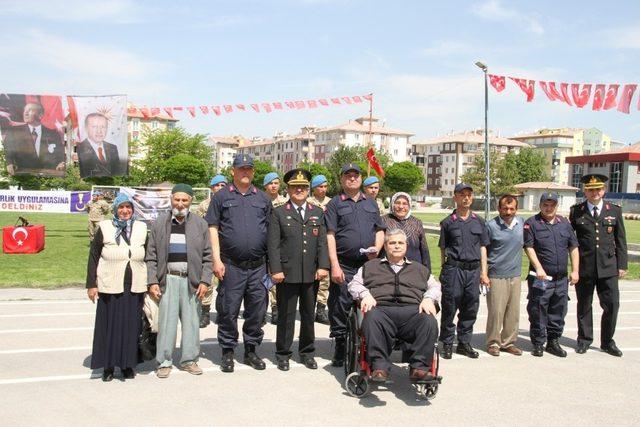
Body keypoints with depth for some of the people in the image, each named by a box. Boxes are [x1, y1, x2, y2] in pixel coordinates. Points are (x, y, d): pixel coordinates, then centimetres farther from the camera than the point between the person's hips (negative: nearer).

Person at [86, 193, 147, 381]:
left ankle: (127, 365, 19)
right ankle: (108, 366, 15)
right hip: (110, 287, -2)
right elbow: (93, 257, 1)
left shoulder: (141, 228, 7)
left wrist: (150, 284, 7)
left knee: (131, 326, 7)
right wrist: (91, 284, -4)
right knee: (109, 325, 4)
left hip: (135, 287, 2)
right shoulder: (105, 228, 0)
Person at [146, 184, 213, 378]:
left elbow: (207, 256, 6)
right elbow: (151, 256, 5)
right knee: (166, 321, 0)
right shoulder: (159, 223, 6)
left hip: (191, 280, 1)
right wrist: (152, 282, -2)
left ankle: (189, 359, 18)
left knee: (191, 321, 5)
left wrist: (205, 281, -2)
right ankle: (164, 362, 11)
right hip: (168, 279, -1)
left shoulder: (200, 224, 6)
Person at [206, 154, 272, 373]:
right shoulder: (221, 196, 5)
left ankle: (251, 350, 21)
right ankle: (227, 352, 15)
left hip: (258, 265, 3)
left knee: (257, 309, 7)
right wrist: (217, 260, -7)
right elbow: (213, 228, 1)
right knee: (228, 310, 2)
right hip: (231, 266, -3)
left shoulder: (263, 198, 13)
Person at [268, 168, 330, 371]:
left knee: (309, 315, 11)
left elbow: (323, 242, 8)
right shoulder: (279, 213, 3)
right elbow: (273, 244, -2)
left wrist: (323, 266, -3)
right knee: (286, 315, 4)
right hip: (287, 274, -3)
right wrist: (276, 269, -10)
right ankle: (283, 354, 16)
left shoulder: (318, 213, 13)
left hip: (312, 274, 3)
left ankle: (307, 352, 23)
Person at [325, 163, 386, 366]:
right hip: (343, 266, -3)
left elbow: (380, 231, 18)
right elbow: (330, 236, -4)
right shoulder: (335, 204, 4)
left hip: (368, 264, 4)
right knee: (341, 306, -2)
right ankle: (340, 348, 9)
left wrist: (377, 247, -4)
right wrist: (335, 265, -13)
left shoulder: (371, 203, 18)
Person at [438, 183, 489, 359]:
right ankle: (447, 344, 12)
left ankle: (464, 343, 21)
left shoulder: (479, 221, 12)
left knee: (470, 308, 8)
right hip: (453, 269, -3)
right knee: (449, 308, 1)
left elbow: (483, 247, 15)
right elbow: (443, 249, 7)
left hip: (473, 270, 3)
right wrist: (445, 270, 3)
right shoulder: (448, 222, 3)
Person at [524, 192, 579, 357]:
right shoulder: (532, 223, -3)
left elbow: (573, 248, 12)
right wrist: (539, 268, -19)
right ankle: (538, 344, 10)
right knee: (538, 312, 0)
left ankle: (553, 342, 24)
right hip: (540, 278, -5)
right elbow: (529, 247, -10)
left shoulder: (565, 223, 12)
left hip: (561, 278, 5)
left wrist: (575, 270, 5)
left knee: (558, 312, 12)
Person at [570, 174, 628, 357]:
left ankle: (607, 341, 19)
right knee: (584, 305, 10)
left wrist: (622, 265, 3)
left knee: (612, 304, 1)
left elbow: (620, 239, 7)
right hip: (584, 267, -1)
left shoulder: (614, 210, 5)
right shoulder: (577, 211, 1)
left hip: (608, 267, 1)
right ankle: (584, 339, 25)